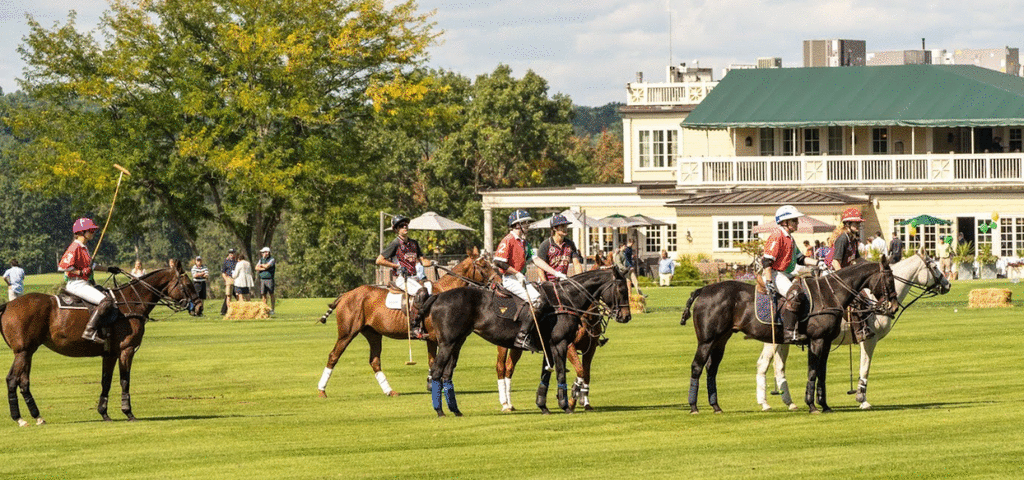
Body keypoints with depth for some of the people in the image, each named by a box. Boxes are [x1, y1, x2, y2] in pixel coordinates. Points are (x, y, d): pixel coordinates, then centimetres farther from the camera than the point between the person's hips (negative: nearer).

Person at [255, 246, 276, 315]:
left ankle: (272, 310, 2)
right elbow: (256, 268, 2)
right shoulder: (261, 260, 14)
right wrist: (264, 268, -11)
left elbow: (267, 266, -18)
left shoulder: (271, 260, -3)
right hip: (262, 279, 5)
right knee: (263, 295, 2)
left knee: (271, 295, -2)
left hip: (269, 279, -5)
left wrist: (261, 265, 0)